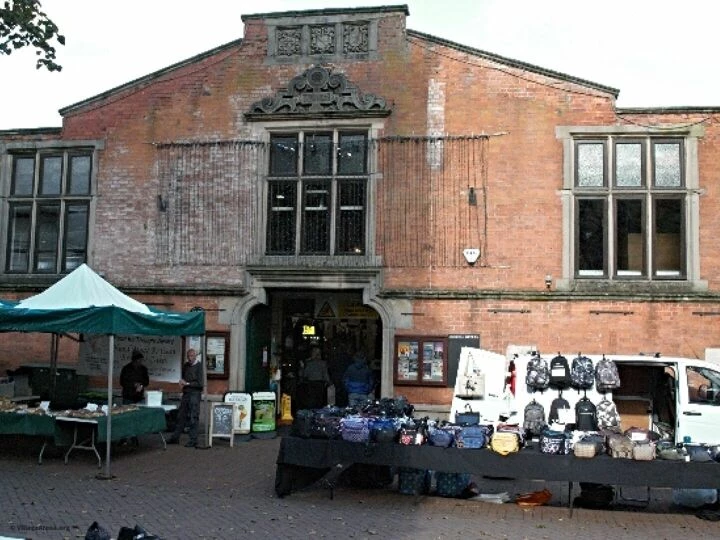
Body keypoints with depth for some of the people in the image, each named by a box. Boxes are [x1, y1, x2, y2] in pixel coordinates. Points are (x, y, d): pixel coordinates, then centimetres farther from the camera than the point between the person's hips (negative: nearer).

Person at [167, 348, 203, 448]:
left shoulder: (199, 366, -9)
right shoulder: (186, 365, 12)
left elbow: (200, 383, -15)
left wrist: (187, 383, -10)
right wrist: (182, 382, 5)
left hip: (195, 394, -7)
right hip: (186, 393, 7)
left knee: (193, 418, -4)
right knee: (181, 415, 12)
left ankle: (193, 440, 2)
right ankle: (175, 437, 21)